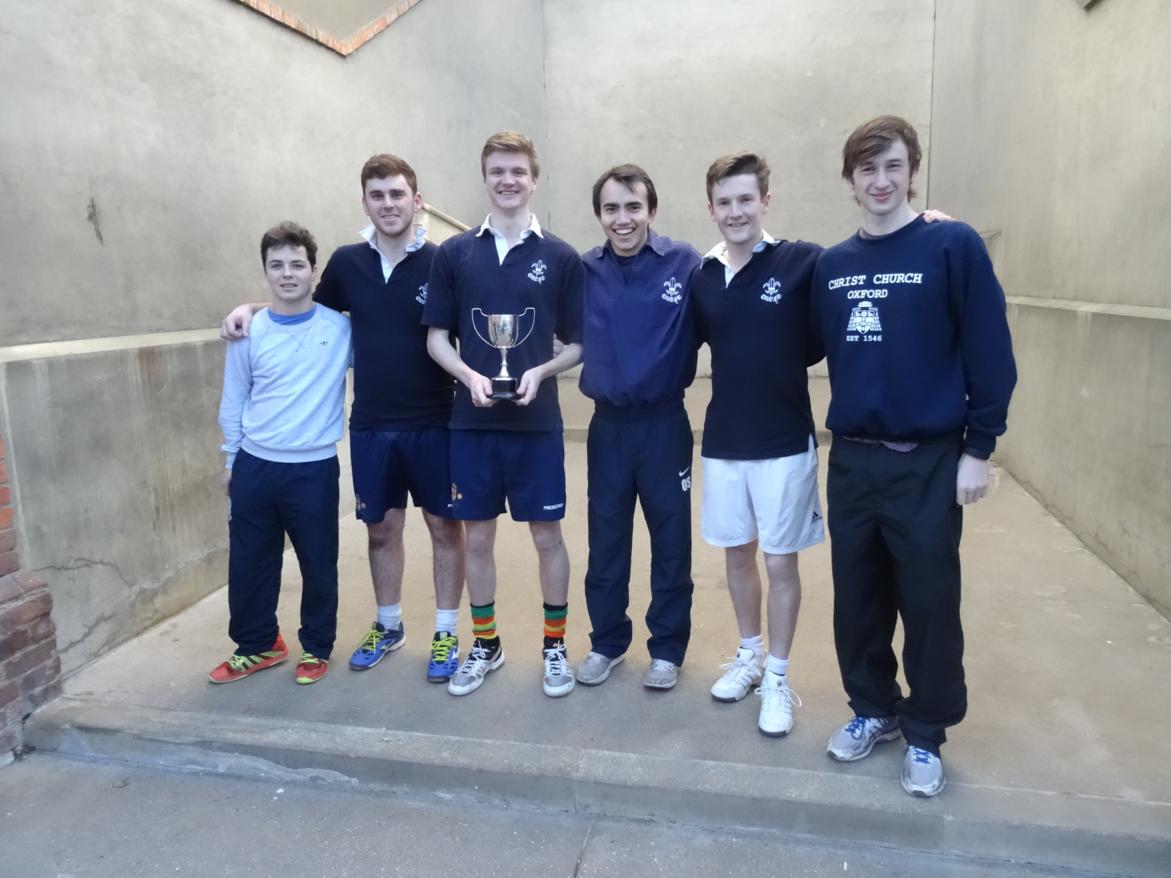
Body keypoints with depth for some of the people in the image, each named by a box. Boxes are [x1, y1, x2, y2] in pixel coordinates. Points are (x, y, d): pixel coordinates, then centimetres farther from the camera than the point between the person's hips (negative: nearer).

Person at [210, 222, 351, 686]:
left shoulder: (342, 327, -5)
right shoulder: (249, 333, 1)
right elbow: (234, 400, 9)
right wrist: (231, 459, 12)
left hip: (314, 468, -2)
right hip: (255, 466, 3)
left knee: (318, 565, 8)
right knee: (248, 563, 13)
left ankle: (316, 647, 29)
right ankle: (257, 644, 33)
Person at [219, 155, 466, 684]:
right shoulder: (347, 262, 3)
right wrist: (251, 308, 7)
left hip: (433, 422, -3)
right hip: (370, 424, 3)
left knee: (444, 525, 7)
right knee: (381, 527, 14)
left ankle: (446, 634, 22)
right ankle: (388, 626, 32)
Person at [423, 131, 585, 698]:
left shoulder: (561, 258, 0)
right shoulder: (453, 254, 4)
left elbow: (578, 344, 3)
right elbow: (436, 337, 5)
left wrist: (540, 372, -15)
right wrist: (470, 375, -13)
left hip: (537, 422, -1)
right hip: (472, 421, 2)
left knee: (547, 535, 7)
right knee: (477, 536, 10)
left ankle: (555, 647, 25)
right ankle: (485, 646, 28)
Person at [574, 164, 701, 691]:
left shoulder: (684, 263, -8)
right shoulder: (584, 271, 0)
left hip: (665, 422, -2)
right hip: (608, 424, 3)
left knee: (671, 541, 9)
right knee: (605, 541, 12)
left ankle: (667, 648, 26)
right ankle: (606, 642, 30)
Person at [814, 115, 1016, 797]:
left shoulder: (954, 247, -6)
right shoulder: (832, 265, 8)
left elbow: (990, 354, -8)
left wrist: (978, 448, -9)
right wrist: (844, 418, 2)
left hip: (929, 462, -4)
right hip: (852, 459, 4)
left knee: (929, 603, 6)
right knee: (858, 599, 12)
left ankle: (925, 733, 25)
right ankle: (874, 710, 33)